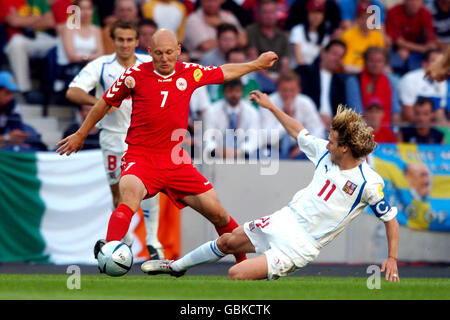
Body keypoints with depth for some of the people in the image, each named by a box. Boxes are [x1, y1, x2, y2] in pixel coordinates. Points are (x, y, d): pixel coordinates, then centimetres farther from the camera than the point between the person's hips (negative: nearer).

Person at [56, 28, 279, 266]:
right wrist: (80, 135, 18)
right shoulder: (135, 75, -5)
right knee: (130, 196, -36)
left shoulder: (190, 73, 3)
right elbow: (105, 103, 10)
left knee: (218, 213, 4)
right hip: (140, 156, -3)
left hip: (176, 161, 3)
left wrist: (256, 64, 32)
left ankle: (244, 260, 26)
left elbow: (224, 72, 24)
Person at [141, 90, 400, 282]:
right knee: (228, 242, 22)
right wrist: (271, 107, 21)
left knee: (236, 275, -20)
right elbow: (299, 132, 15)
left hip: (300, 245, -7)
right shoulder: (325, 153, -2)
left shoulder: (369, 183, -20)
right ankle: (177, 266, 45)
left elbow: (390, 218, -12)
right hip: (286, 219, 7)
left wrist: (392, 258, -18)